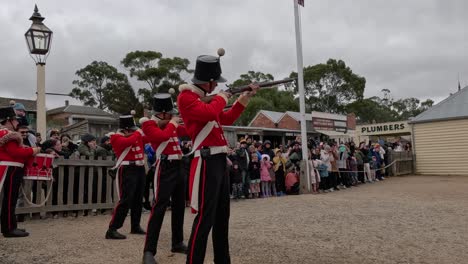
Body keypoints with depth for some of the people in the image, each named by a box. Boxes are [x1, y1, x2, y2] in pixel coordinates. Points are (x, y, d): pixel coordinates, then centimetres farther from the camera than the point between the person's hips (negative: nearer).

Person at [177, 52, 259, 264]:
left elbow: (226, 119, 27)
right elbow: (209, 113, -26)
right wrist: (221, 98, -7)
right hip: (207, 162, -10)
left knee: (222, 216, 16)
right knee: (205, 217, -9)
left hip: (220, 161, 10)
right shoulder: (186, 97, -9)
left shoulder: (203, 98, 19)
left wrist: (244, 98, 22)